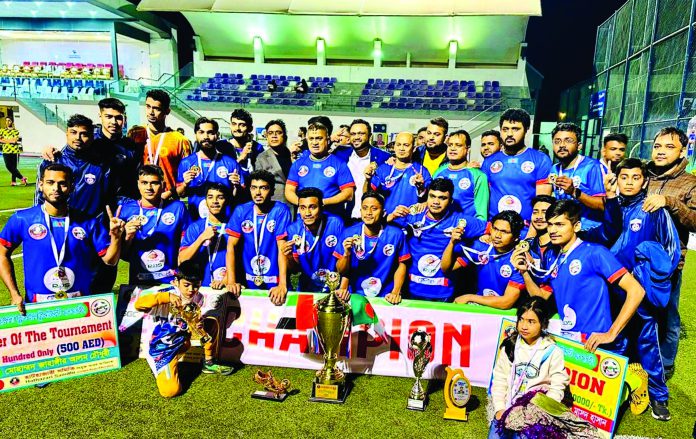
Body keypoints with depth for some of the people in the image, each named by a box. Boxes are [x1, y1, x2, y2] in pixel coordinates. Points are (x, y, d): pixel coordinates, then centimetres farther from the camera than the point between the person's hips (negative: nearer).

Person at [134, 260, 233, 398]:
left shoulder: (198, 298, -8)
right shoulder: (168, 299, -26)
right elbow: (138, 304, -41)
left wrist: (199, 325, -16)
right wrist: (167, 296, -49)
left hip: (182, 341, 6)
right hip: (162, 349, -6)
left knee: (212, 322, -1)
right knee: (171, 391, -21)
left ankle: (208, 363, 15)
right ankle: (161, 368, 13)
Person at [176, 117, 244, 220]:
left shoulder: (230, 163, -1)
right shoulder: (186, 163, 2)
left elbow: (238, 196, 2)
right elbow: (180, 194, 6)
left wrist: (237, 186, -18)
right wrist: (185, 184, -13)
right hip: (195, 220, 1)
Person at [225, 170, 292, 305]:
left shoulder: (281, 211, -8)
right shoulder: (241, 211, 0)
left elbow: (282, 248, -14)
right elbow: (231, 246, -2)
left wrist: (282, 285, -23)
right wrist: (231, 281, -13)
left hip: (274, 283, -2)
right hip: (248, 282, 2)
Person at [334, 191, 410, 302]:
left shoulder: (396, 234, -8)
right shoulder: (348, 233, -6)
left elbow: (402, 264, 4)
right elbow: (341, 271, 0)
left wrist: (396, 292, -6)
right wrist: (346, 254, -18)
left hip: (385, 298, 0)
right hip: (356, 295, 1)